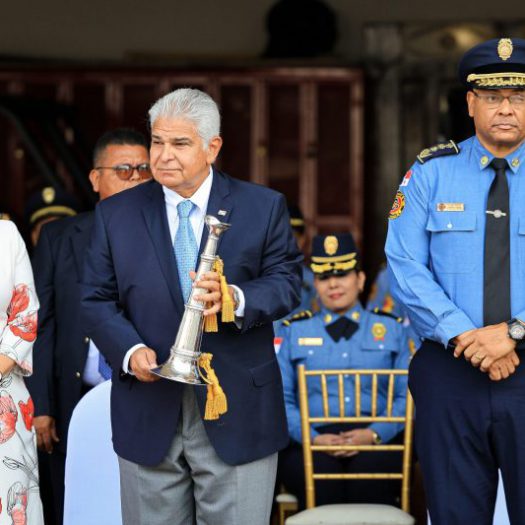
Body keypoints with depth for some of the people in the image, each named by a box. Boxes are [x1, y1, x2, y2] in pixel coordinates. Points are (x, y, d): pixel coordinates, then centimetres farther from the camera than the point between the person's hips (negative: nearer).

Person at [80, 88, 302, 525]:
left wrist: (236, 298, -22)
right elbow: (98, 300, 4)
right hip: (149, 413, 1)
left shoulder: (263, 207, 3)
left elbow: (287, 282, -1)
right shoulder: (116, 214, 6)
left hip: (237, 411, -1)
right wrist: (130, 351, -15)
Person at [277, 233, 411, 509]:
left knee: (370, 469, -35)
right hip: (312, 439, 0)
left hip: (376, 440, 0)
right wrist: (313, 438, -10)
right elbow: (283, 399, 9)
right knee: (319, 472, -35)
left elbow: (406, 396, 8)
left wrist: (374, 434, -11)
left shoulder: (391, 329, 19)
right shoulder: (295, 331, 20)